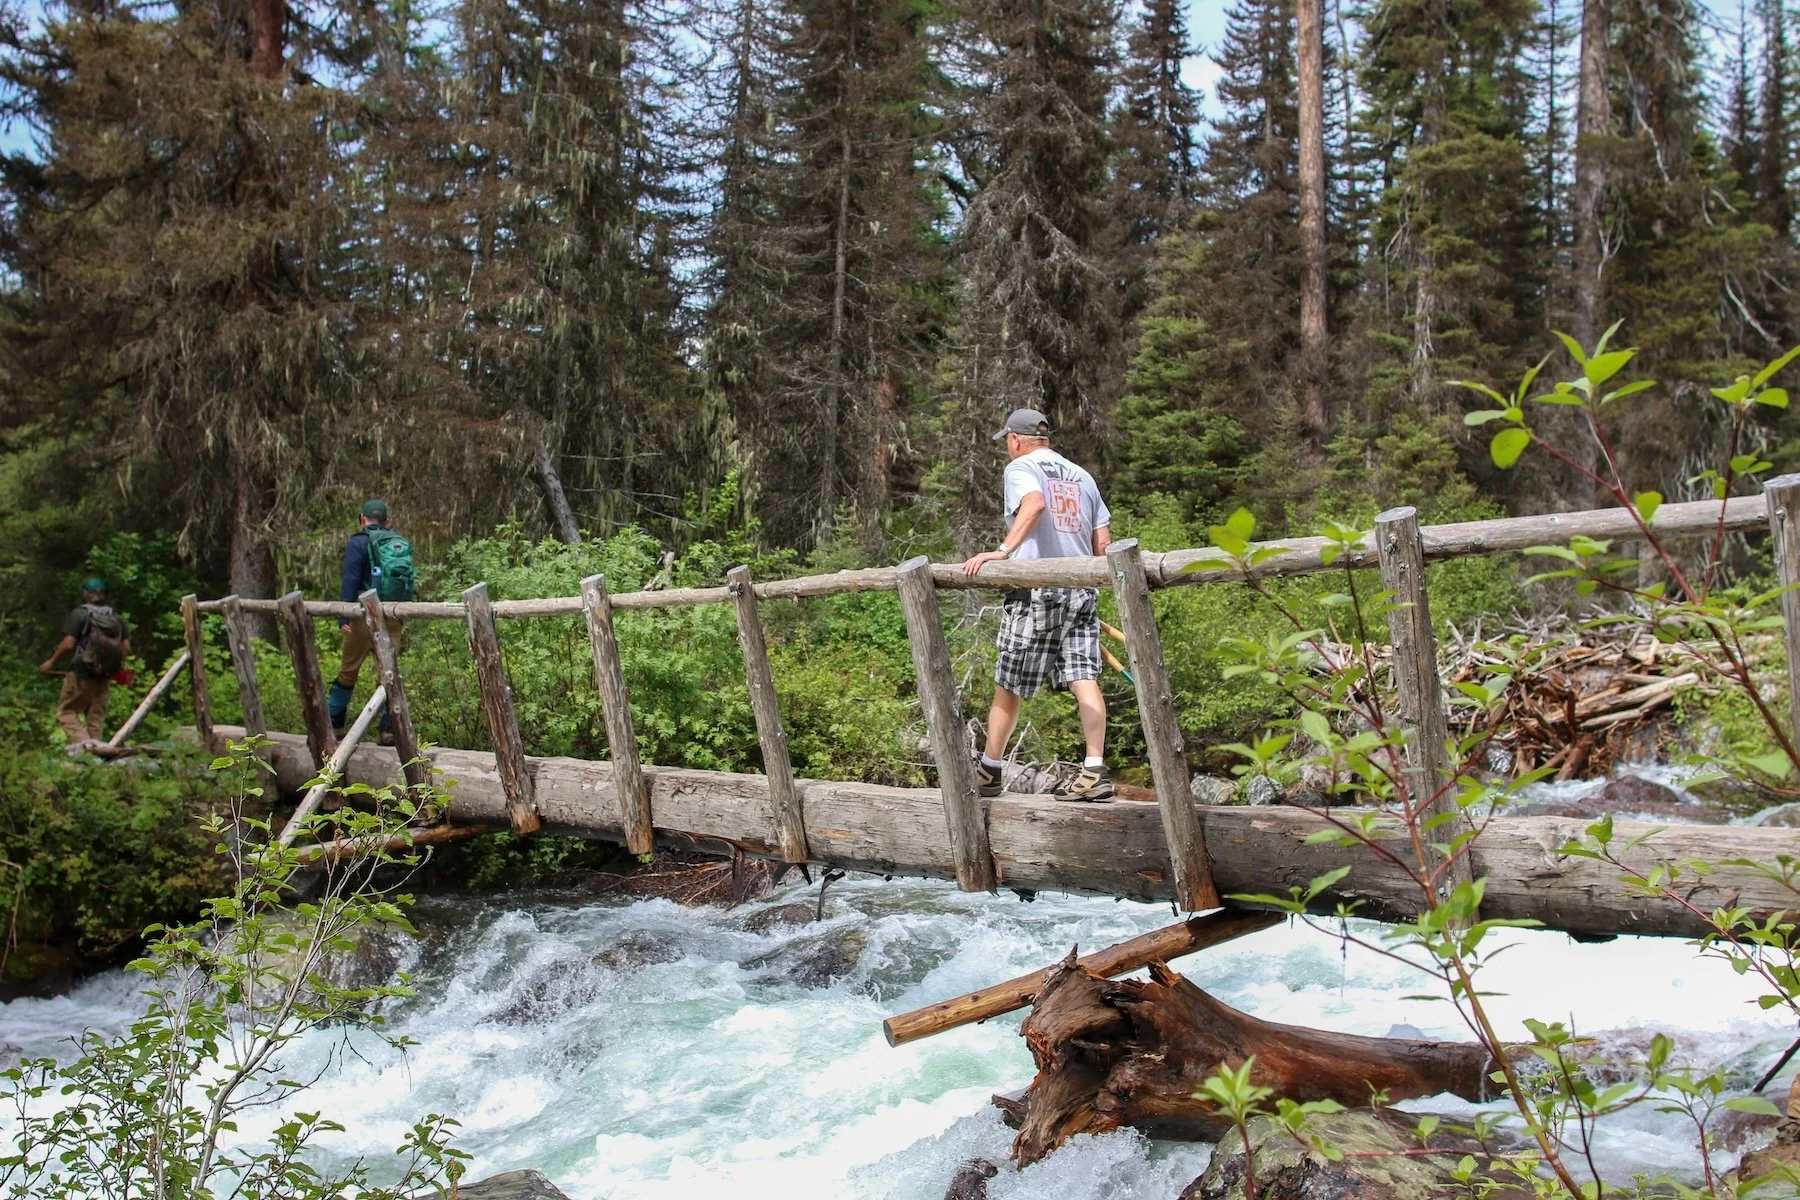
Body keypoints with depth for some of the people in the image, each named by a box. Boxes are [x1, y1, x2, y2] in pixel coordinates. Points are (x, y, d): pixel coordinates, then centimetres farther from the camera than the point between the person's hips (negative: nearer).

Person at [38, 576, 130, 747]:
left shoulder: (79, 613, -7)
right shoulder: (115, 618, 8)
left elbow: (68, 644, -14)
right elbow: (126, 647, 6)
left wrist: (52, 661, 0)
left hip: (82, 674, -5)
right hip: (105, 677, 5)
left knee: (66, 711, 5)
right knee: (96, 717, 11)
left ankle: (81, 741, -16)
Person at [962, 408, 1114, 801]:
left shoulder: (1021, 467, 3)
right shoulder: (1081, 475, 21)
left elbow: (1035, 503, -20)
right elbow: (1103, 540, 16)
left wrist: (1003, 550, -25)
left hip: (1037, 589, -5)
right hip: (1083, 589, 5)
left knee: (1008, 684, 5)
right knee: (1084, 678, -3)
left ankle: (988, 771, 17)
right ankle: (1094, 771, -14)